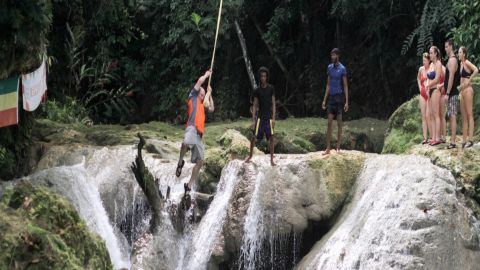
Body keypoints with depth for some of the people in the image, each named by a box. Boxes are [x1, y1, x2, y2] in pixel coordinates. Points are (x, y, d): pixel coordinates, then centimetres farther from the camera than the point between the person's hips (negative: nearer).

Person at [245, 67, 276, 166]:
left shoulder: (271, 88, 0)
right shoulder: (257, 90, 1)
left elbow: (273, 104, 1)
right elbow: (255, 106, 3)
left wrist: (273, 118, -6)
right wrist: (253, 120, -2)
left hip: (269, 117, 0)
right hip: (260, 116, 0)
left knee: (271, 137, -2)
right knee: (254, 137, -1)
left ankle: (272, 159, 4)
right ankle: (250, 156, 16)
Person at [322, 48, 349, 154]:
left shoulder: (342, 69, -6)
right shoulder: (329, 67, 10)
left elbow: (345, 86, -6)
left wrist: (347, 102, -10)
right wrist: (324, 100, 11)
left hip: (339, 97, -5)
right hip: (331, 97, 5)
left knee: (339, 123, 1)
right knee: (329, 123, 2)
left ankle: (338, 148, 8)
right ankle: (328, 148, 2)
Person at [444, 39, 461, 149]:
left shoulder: (452, 60, -14)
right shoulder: (452, 59, 17)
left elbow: (451, 78, -21)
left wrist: (447, 93, -21)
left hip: (452, 93, -10)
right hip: (451, 93, 10)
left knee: (452, 116, -10)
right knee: (451, 116, 11)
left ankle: (453, 142, -11)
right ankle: (452, 140, 14)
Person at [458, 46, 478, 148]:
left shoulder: (467, 63, -9)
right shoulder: (461, 64, 16)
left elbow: (476, 70, -26)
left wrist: (469, 81, -20)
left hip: (468, 90, -9)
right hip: (462, 91, 9)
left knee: (469, 114, -9)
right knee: (463, 116, 8)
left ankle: (470, 140, -11)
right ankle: (465, 139, 10)